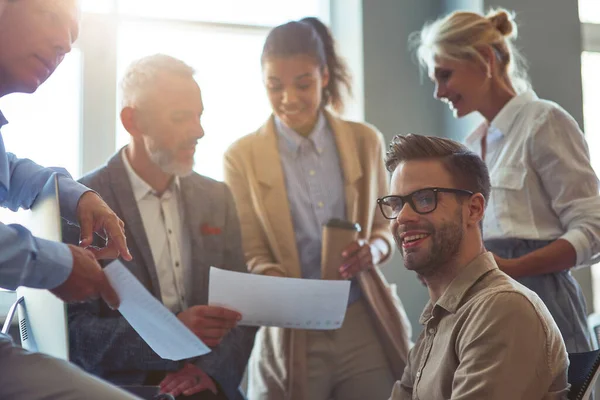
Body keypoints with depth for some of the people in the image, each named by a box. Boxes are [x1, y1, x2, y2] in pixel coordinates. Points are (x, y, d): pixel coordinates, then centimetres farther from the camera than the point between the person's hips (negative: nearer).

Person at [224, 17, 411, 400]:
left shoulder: (365, 141, 5)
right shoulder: (242, 156, -1)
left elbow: (385, 227, 12)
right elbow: (251, 257, -2)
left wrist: (374, 249, -12)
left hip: (366, 329, 2)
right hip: (291, 336, -1)